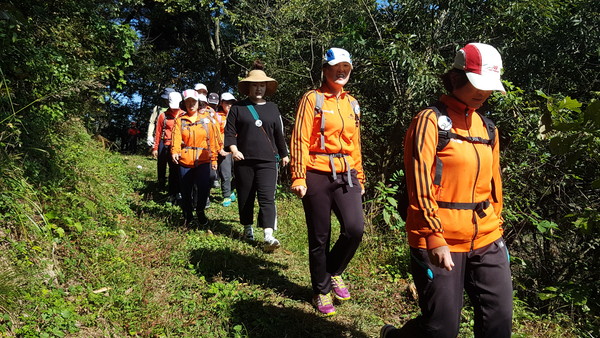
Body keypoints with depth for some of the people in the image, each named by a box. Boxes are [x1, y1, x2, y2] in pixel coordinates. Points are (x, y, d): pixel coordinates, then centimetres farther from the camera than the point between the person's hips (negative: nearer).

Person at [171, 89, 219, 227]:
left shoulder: (206, 120, 10)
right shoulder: (180, 120, 7)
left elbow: (212, 140, 10)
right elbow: (176, 138, -8)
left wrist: (214, 158, 8)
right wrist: (174, 151, -27)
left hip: (203, 160, 0)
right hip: (185, 160, 0)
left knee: (203, 188, -10)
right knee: (186, 190, 6)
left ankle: (200, 211, 17)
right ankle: (188, 216, 25)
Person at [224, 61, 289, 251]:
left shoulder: (272, 108, 13)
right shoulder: (238, 108, 6)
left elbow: (279, 134, 19)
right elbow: (229, 132, 2)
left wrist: (284, 154, 24)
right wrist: (233, 148, -15)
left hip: (267, 161, 0)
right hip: (244, 161, 0)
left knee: (267, 197, -10)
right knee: (245, 197, 9)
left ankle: (269, 236, -16)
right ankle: (248, 228, 27)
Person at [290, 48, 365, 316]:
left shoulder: (352, 103, 15)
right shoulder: (312, 99, -1)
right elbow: (300, 140, -8)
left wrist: (360, 178, 19)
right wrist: (299, 178, -15)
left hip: (346, 176, 4)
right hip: (318, 176, -4)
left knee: (355, 228, -13)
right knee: (319, 238, 4)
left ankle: (334, 271, 16)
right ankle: (322, 291, 24)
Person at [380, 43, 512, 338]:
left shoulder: (488, 128, 13)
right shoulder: (431, 121, -9)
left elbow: (493, 184, 19)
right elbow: (419, 186, -16)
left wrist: (496, 230, 19)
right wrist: (434, 238, -20)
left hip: (486, 242, 7)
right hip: (440, 243, -7)